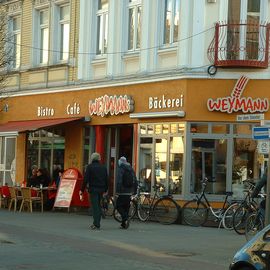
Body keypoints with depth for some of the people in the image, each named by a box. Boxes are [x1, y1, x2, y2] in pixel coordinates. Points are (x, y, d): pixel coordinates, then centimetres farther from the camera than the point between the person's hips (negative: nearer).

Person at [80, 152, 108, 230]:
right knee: (98, 205, 14)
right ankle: (97, 223, 16)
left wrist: (82, 190, -5)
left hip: (93, 189, -5)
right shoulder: (103, 167, 11)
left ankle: (96, 224, -12)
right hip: (101, 189, 5)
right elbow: (106, 179, 13)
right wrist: (105, 190, 21)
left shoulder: (90, 167, -4)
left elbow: (85, 179, -9)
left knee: (95, 206, -6)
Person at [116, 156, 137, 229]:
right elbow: (135, 181, 15)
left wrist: (117, 191, -16)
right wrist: (134, 190, 19)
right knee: (126, 207, 11)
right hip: (129, 192, 7)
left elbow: (119, 181, -17)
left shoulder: (121, 169, -9)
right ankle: (124, 224, 13)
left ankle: (125, 219, -19)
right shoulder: (131, 169, 13)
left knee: (119, 206, 1)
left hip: (123, 192, -7)